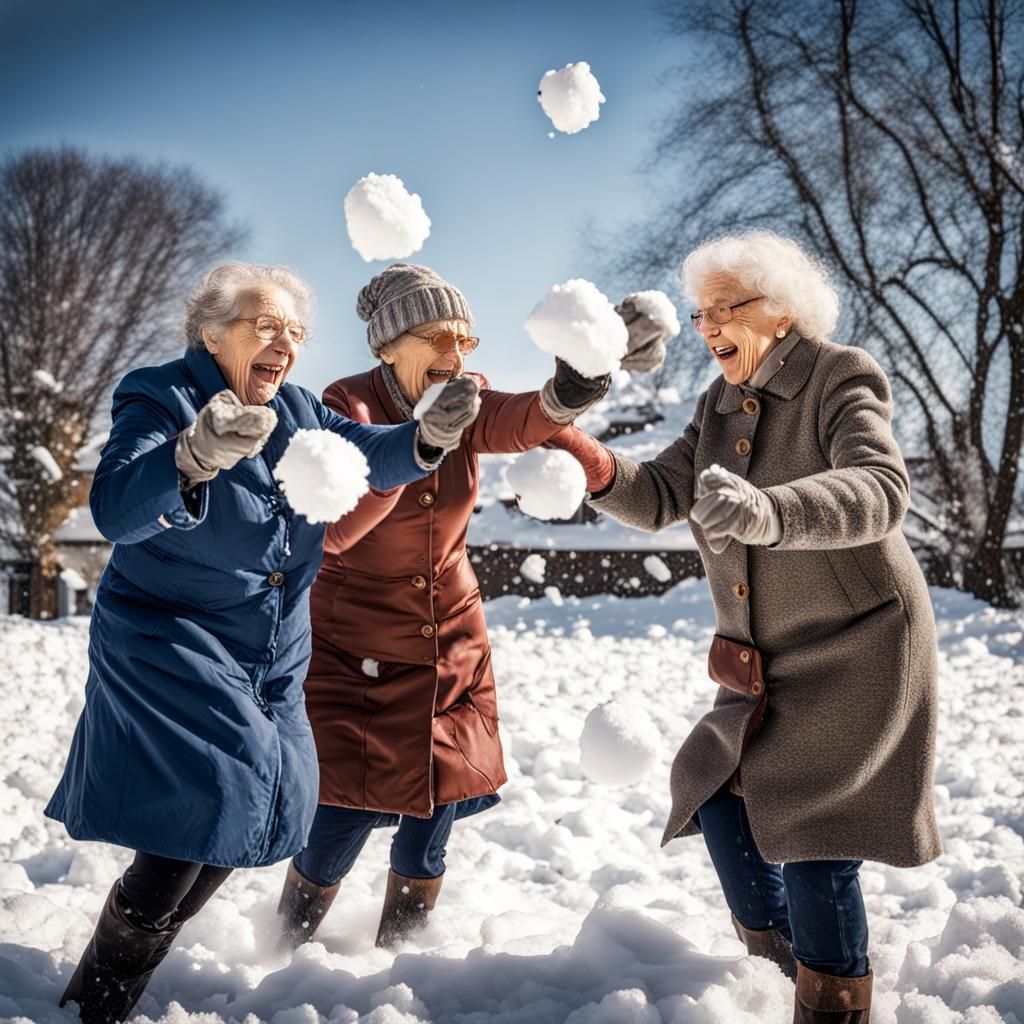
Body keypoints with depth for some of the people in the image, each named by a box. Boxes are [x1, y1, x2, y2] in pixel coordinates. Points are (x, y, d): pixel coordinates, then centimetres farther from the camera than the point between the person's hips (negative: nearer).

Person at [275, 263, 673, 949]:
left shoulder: (468, 404, -5)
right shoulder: (347, 404, -16)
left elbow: (525, 421, -30)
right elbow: (331, 530, -31)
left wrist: (575, 386, -53)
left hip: (451, 648, 4)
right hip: (355, 654, -4)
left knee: (429, 830, 6)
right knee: (342, 825, -5)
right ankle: (284, 961, 21)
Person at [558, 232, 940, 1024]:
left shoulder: (842, 378, -15)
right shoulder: (719, 406, 7)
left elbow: (880, 490, -32)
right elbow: (660, 499, 1)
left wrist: (768, 512, -51)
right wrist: (597, 466, -21)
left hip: (858, 647, -7)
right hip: (766, 662, 8)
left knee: (808, 818, -13)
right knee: (719, 794, 9)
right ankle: (773, 953, 31)